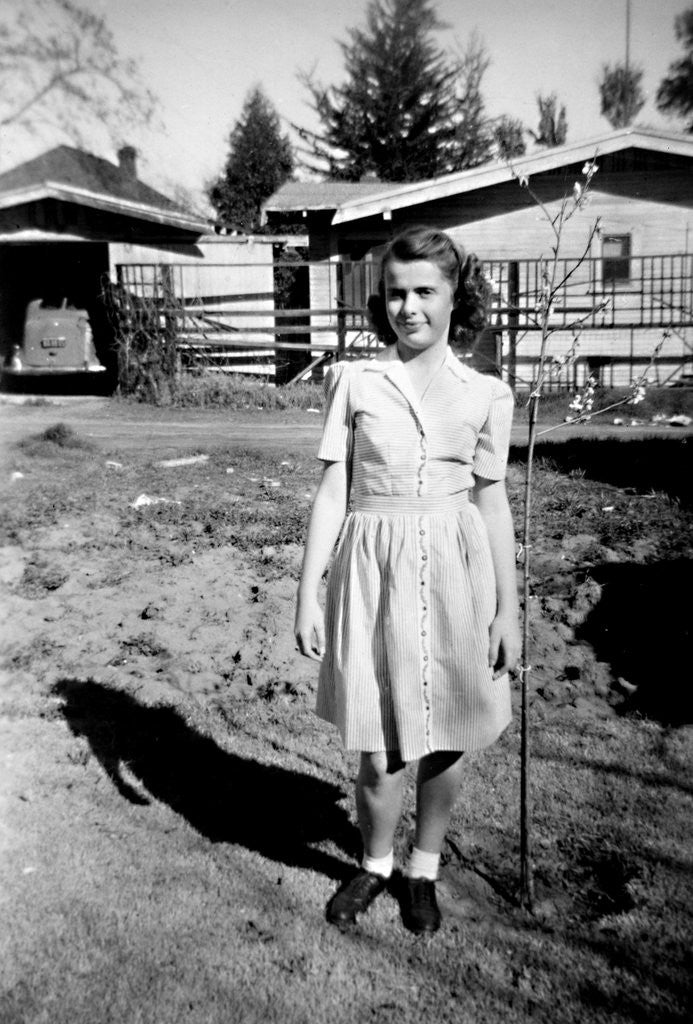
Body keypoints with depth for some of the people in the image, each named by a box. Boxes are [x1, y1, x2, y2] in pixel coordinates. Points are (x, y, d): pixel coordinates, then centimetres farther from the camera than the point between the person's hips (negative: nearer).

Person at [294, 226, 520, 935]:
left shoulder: (485, 395, 2)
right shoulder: (353, 380, 0)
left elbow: (492, 503, 6)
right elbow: (332, 490, 0)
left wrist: (508, 609, 5)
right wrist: (307, 592, -2)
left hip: (454, 570, 1)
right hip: (372, 567, -1)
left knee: (445, 736, 12)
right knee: (379, 749, 5)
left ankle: (424, 868, 38)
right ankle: (375, 863, 35)